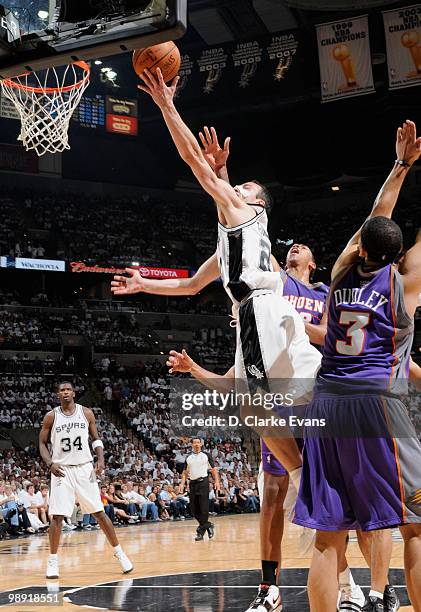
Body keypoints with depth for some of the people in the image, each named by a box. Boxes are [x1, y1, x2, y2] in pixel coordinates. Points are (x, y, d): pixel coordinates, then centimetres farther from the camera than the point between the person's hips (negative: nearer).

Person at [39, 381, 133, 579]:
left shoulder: (86, 413, 2)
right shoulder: (51, 417, -1)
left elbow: (96, 439, 10)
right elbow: (42, 443, 5)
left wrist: (100, 459, -7)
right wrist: (50, 463, -13)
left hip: (84, 469, 1)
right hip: (62, 470, -1)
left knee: (99, 513, 2)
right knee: (57, 516, -5)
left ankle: (119, 553, 11)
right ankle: (53, 560, 7)